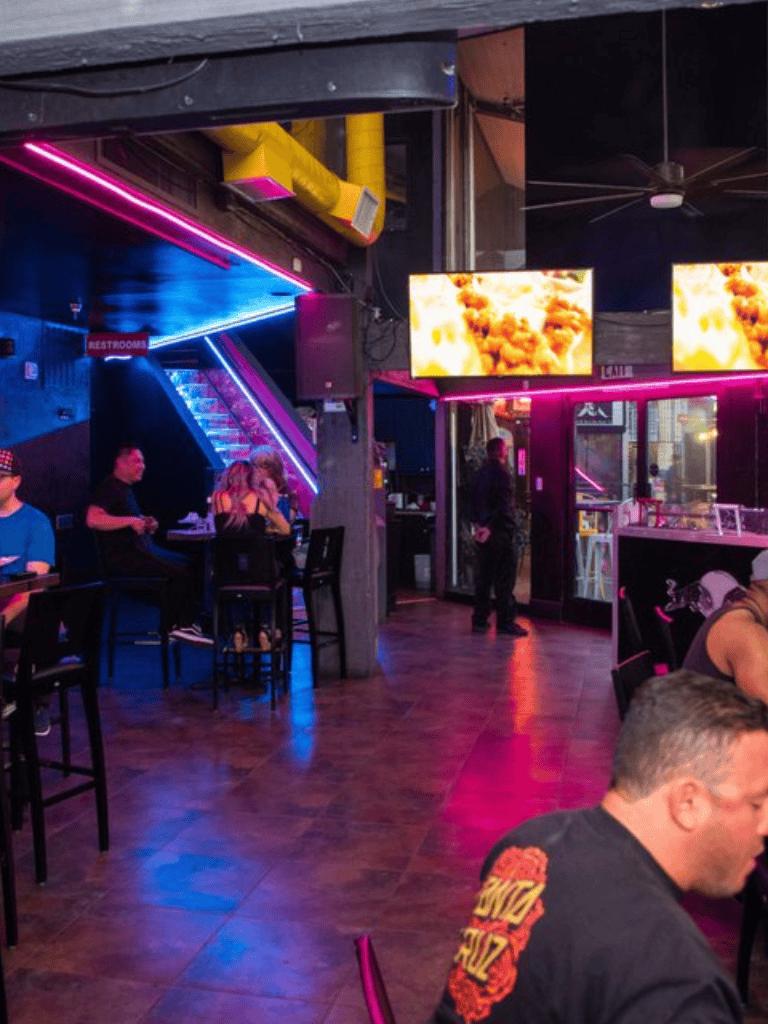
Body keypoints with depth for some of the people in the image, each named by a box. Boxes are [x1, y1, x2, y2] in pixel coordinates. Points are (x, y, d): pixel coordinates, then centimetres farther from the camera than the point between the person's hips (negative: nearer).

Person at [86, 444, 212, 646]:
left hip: (141, 549, 11)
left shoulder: (126, 488, 20)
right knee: (179, 572, -19)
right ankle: (171, 627, -3)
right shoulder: (109, 487, -11)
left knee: (188, 564, 6)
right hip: (123, 556, -10)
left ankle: (185, 624, 3)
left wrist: (146, 523, 11)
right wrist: (131, 521, -26)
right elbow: (93, 519, -28)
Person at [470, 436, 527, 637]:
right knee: (504, 578, -1)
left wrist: (478, 524, 8)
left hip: (483, 532, 8)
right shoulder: (502, 473, -12)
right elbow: (504, 506, -19)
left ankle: (479, 620, 15)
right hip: (500, 531, -7)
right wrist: (490, 527, -15)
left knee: (482, 577, 12)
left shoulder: (480, 473, 12)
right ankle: (505, 621, 1)